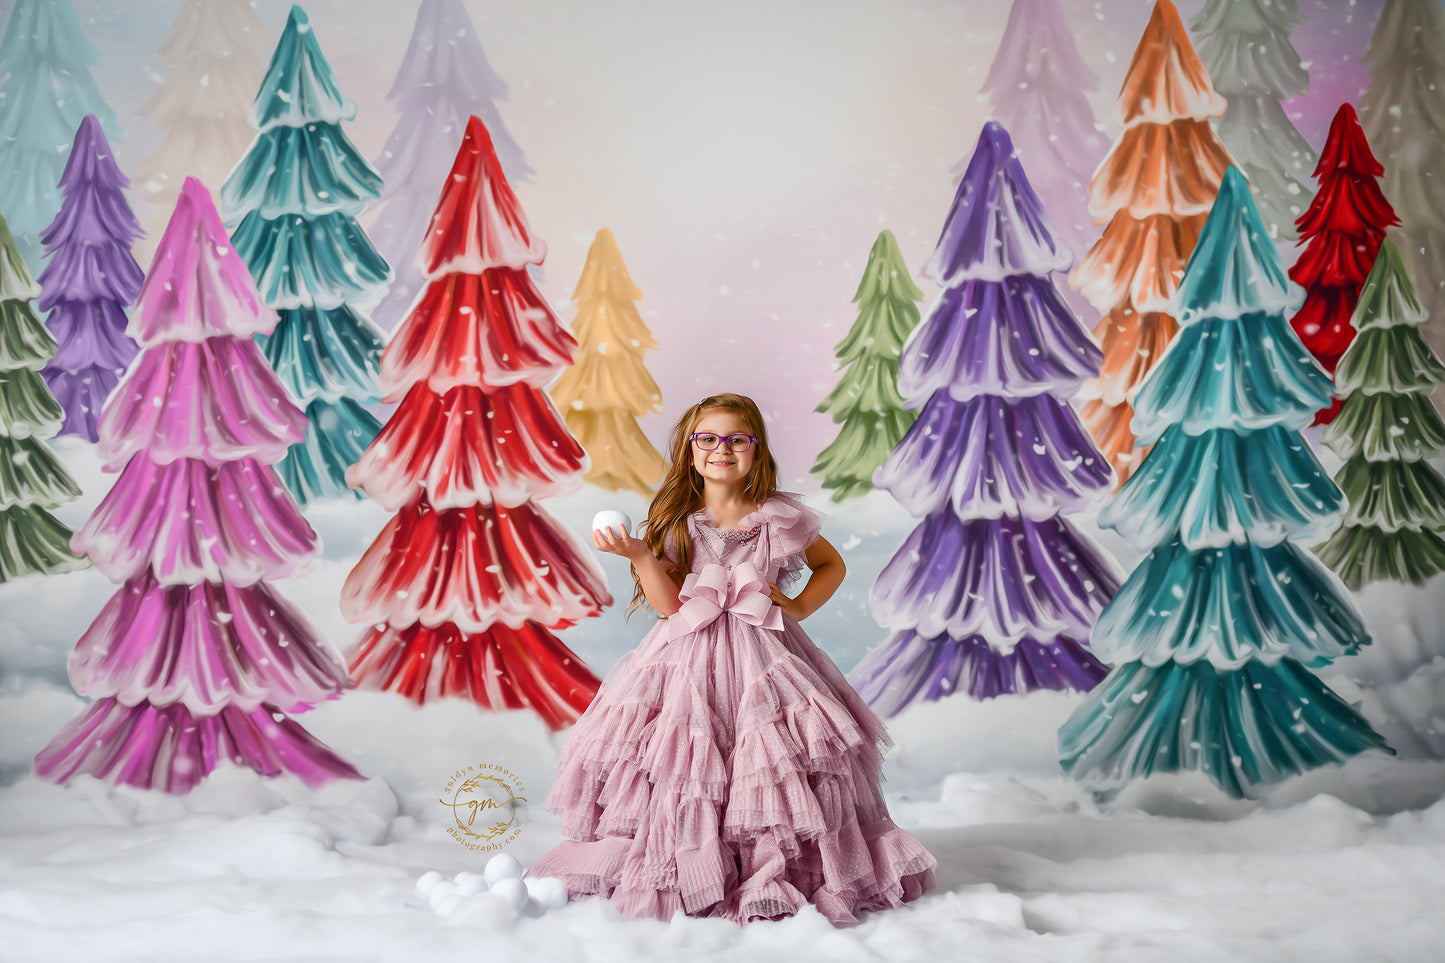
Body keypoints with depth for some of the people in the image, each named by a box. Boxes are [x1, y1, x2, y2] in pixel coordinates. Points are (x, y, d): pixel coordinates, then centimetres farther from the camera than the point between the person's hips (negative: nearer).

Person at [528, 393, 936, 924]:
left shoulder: (779, 519, 3)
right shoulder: (676, 521, 4)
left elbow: (831, 565, 20)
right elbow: (668, 603, -3)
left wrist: (800, 607, 5)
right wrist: (639, 555, -16)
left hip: (762, 656, 0)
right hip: (689, 660, 1)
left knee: (774, 770, -11)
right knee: (683, 767, -5)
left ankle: (773, 875, -1)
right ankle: (678, 875, 10)